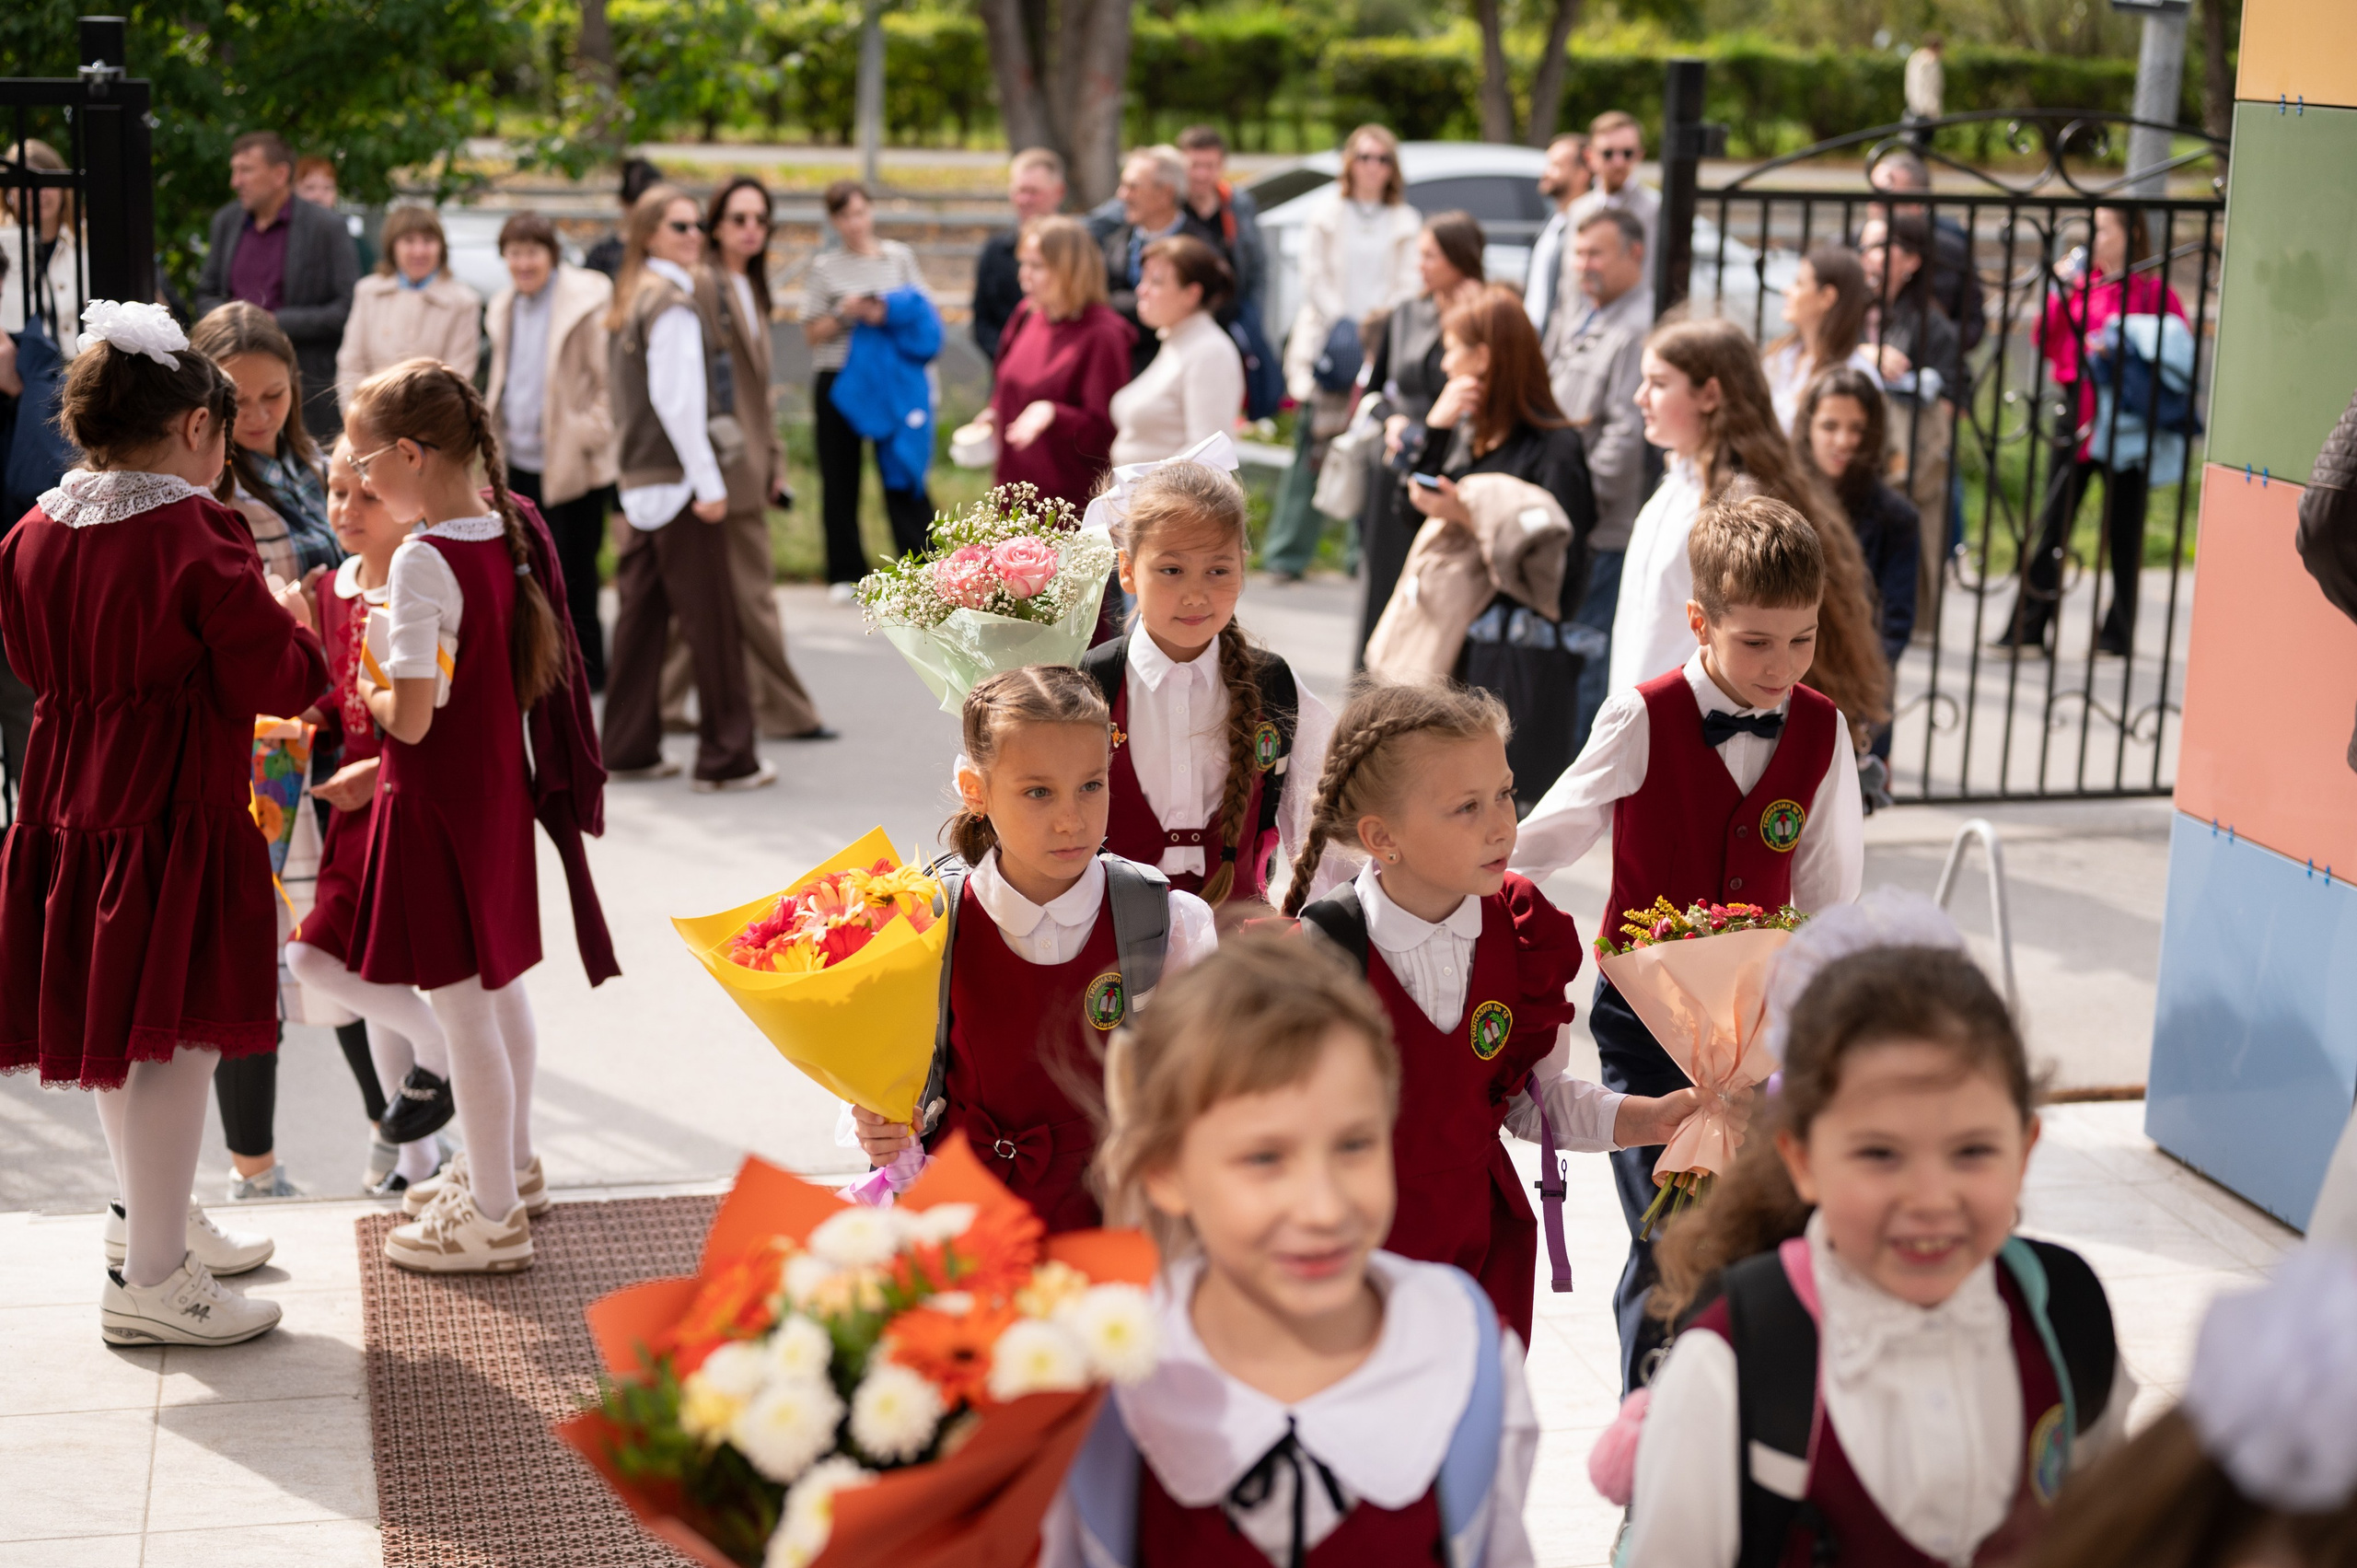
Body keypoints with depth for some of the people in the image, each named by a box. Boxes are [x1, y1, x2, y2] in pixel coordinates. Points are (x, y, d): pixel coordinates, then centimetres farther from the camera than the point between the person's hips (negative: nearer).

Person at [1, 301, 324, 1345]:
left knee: (117, 1025, 19)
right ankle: (151, 1280, 4)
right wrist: (294, 620, 5)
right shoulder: (196, 537, -17)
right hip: (176, 816, -8)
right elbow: (270, 680, -14)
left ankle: (160, 1224, 36)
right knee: (176, 1037, -1)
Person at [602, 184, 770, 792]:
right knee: (710, 616, -2)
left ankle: (629, 749, 16)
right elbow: (677, 400, -19)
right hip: (678, 478, -9)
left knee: (641, 613, 11)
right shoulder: (672, 302, -14)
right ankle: (725, 758, 2)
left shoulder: (630, 298, 14)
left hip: (639, 478, 9)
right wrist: (707, 483, -16)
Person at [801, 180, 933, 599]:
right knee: (840, 479, 5)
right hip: (838, 380, 0)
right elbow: (813, 333, 4)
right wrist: (844, 315, -12)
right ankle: (846, 573, 14)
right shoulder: (823, 268, 5)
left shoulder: (899, 257, 7)